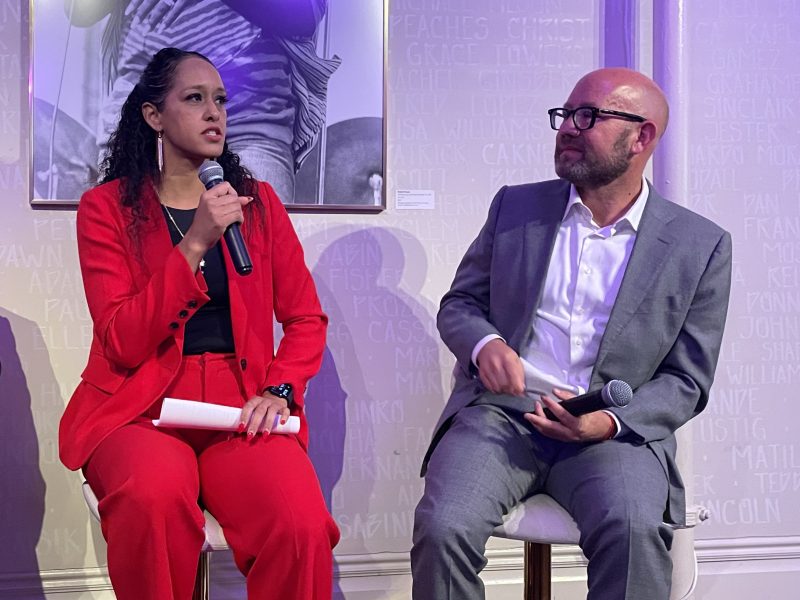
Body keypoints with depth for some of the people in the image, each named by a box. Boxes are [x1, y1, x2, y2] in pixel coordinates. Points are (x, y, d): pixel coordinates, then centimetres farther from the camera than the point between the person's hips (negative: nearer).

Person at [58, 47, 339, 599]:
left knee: (303, 527, -30)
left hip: (241, 406, 2)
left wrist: (279, 391, -7)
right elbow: (123, 344, -6)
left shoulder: (258, 201, 13)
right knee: (155, 497, -37)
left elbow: (306, 319, 12)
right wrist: (194, 244, -14)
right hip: (139, 408, -1)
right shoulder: (107, 208, 4)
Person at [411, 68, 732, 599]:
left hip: (615, 432, -1)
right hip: (500, 414, 2)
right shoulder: (515, 207, 11)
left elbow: (686, 381, 6)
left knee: (635, 532, -34)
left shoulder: (702, 247, 4)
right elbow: (458, 303, 16)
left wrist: (610, 423, -14)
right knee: (442, 528, -27)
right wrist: (485, 344, -9)